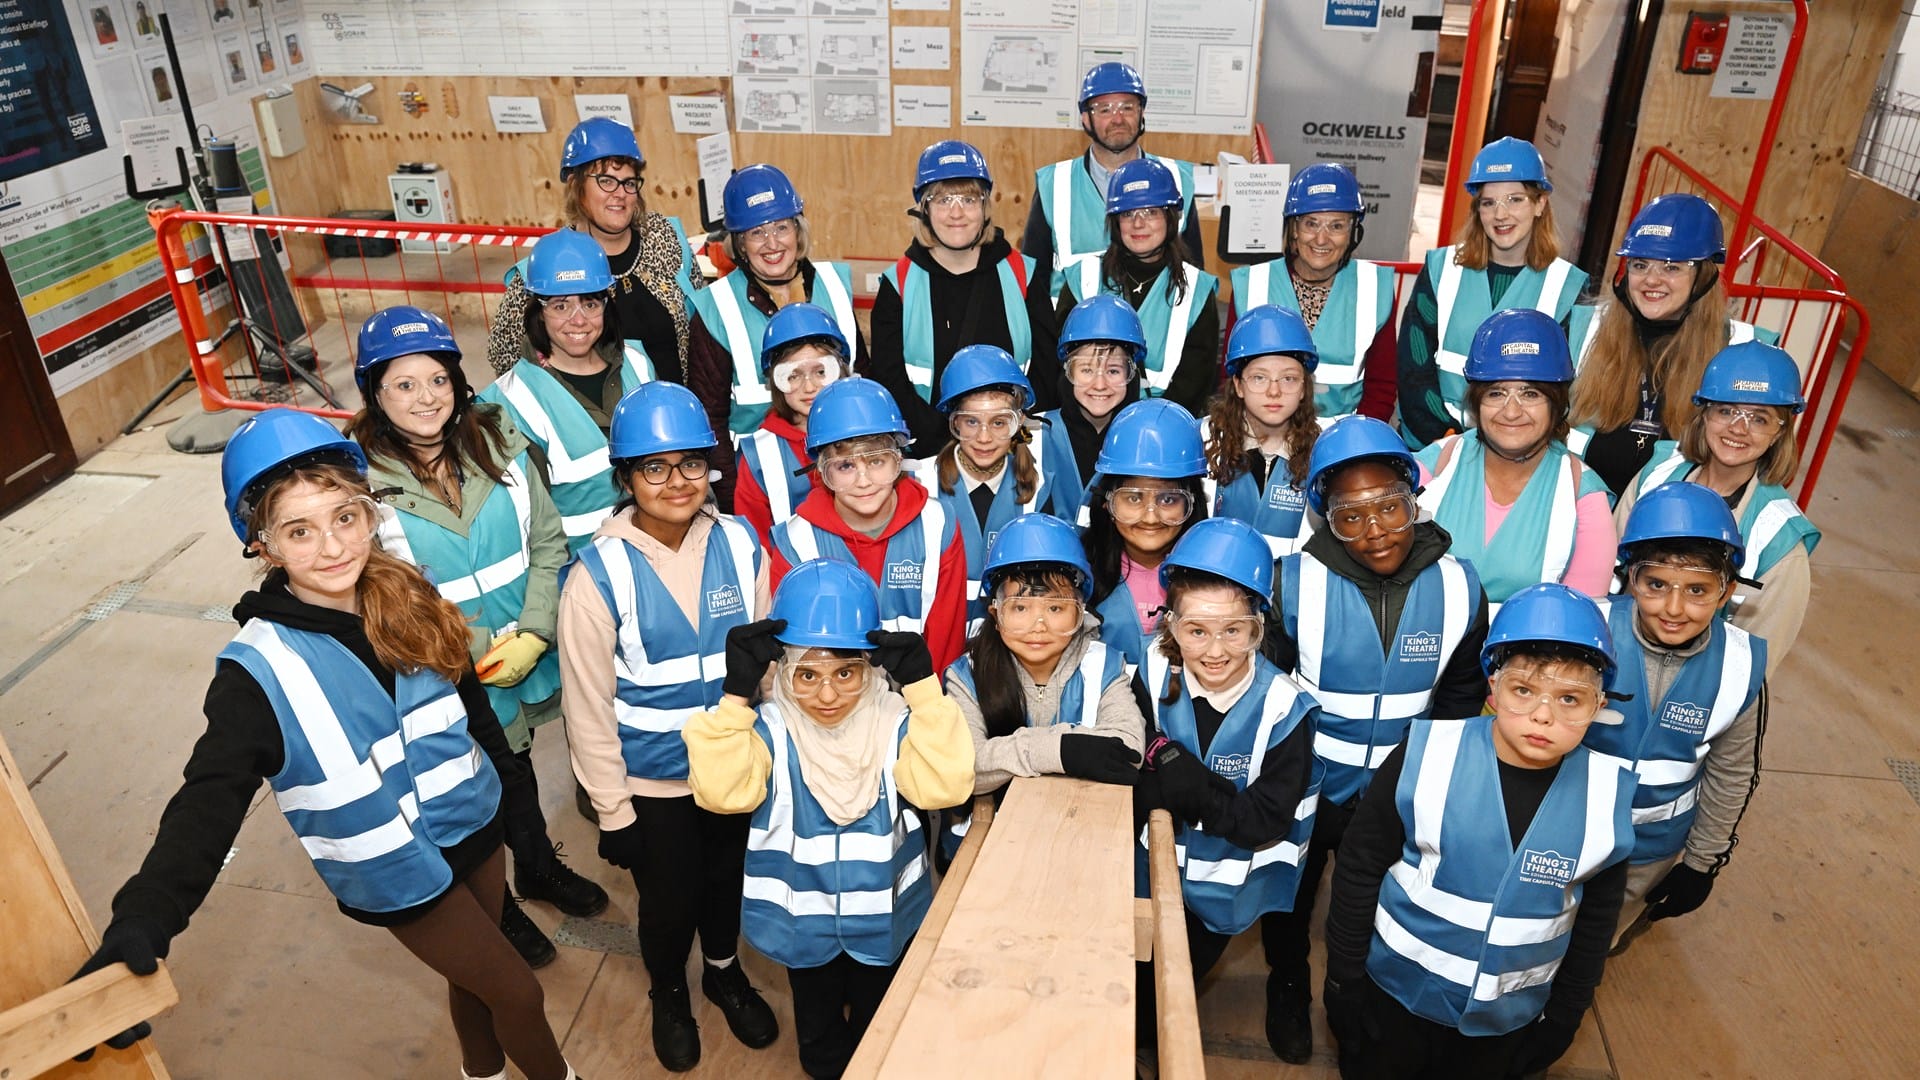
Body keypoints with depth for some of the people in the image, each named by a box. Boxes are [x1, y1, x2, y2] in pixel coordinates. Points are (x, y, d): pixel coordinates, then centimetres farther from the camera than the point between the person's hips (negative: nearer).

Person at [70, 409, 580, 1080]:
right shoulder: (259, 672, -22)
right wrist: (142, 919, -39)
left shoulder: (412, 603, -9)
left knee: (474, 977, 25)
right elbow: (208, 803, -25)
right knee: (518, 993, 8)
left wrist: (518, 801, 13)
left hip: (475, 827, 4)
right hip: (399, 877, -4)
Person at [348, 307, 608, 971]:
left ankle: (540, 867, 54)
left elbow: (548, 543, -5)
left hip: (526, 663, 3)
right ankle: (498, 909, 45)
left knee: (518, 769, 26)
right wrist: (481, 652, -20)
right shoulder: (364, 482, -19)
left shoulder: (499, 445, -8)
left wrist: (532, 636, -16)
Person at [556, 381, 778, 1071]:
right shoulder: (599, 575, -20)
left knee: (728, 879, 24)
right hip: (653, 781, -2)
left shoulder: (740, 544, -11)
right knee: (669, 901, 18)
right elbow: (589, 709, -13)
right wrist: (613, 813, -9)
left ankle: (724, 971, 54)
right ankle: (669, 994, 50)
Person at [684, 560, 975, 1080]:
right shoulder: (771, 730, -18)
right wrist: (735, 696, -39)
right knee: (819, 1027, 27)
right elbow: (721, 792, -33)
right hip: (802, 921, 0)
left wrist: (924, 687, -36)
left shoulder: (895, 723, -17)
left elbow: (945, 785, -32)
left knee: (877, 1026, 26)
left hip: (884, 919, 0)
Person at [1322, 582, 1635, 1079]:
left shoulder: (1607, 793, -14)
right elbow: (1359, 868, -10)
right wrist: (1343, 978, -4)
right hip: (1396, 993, -1)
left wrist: (1564, 1015, 7)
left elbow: (1596, 918, 2)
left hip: (1509, 1020, 2)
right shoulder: (1427, 757, -21)